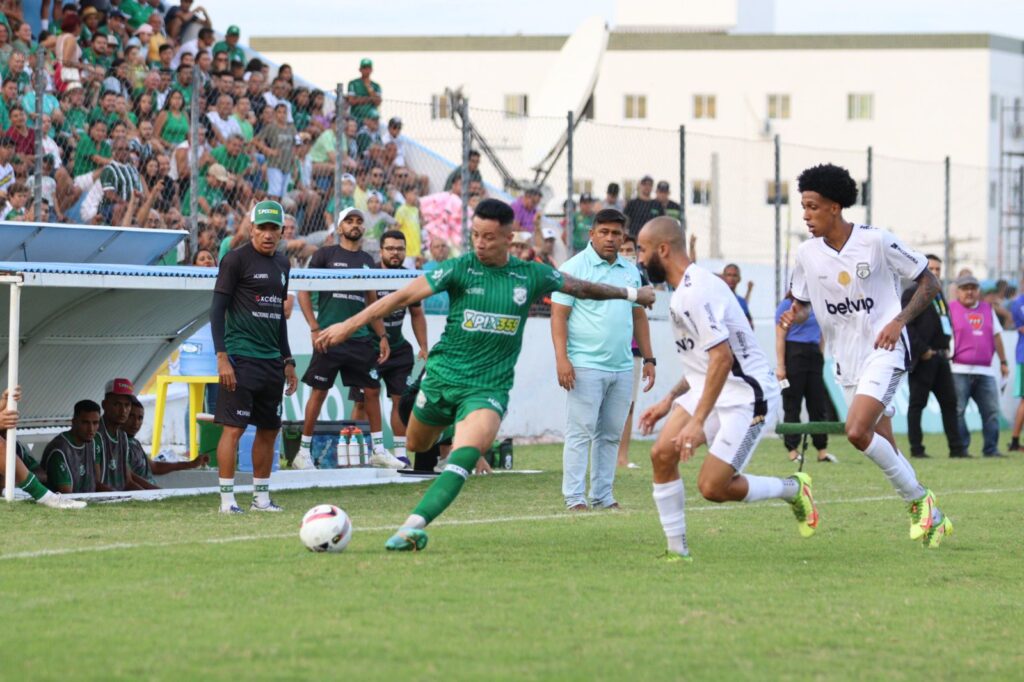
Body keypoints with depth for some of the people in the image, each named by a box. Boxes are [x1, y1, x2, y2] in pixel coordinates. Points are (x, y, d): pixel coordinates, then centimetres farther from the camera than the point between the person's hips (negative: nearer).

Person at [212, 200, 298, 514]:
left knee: (269, 429, 10)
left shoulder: (282, 263, 15)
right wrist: (222, 357, -16)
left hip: (271, 361, 7)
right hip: (241, 356, -7)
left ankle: (261, 496, 18)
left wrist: (287, 361, 21)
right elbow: (218, 308, -8)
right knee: (233, 427, -9)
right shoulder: (236, 259, -6)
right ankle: (227, 499, -6)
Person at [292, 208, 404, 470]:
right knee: (319, 392, -2)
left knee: (372, 390, 3)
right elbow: (303, 292, -1)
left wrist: (382, 336, 14)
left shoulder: (367, 261, 15)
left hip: (360, 339, 5)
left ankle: (378, 450, 11)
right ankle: (303, 452, 5)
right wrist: (314, 328, -10)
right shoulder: (325, 254, 0)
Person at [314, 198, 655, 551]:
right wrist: (349, 325, -17)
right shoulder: (460, 269, -7)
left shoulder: (531, 276, 1)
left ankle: (412, 527, -34)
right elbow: (404, 296, -12)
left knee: (463, 459, -24)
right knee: (415, 446, 17)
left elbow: (580, 287, 18)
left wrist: (631, 294, 28)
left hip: (490, 388, -1)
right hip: (443, 376, 1)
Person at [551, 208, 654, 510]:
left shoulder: (630, 271, 14)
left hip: (622, 369, 6)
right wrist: (561, 358, -18)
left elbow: (639, 316, 22)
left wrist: (648, 358, 18)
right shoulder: (574, 268, -4)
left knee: (610, 434, 8)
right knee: (580, 432, -6)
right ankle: (574, 498, -5)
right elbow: (559, 315, -8)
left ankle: (603, 496, 13)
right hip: (586, 367, -6)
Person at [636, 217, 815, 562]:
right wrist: (670, 400, 16)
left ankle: (792, 489, 10)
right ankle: (677, 550, 1)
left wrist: (698, 421, -30)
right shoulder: (682, 291, 13)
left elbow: (722, 356, -28)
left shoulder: (697, 291, -20)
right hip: (709, 391, 10)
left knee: (713, 487, -15)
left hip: (747, 397, -10)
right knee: (662, 454, -6)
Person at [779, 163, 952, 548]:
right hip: (846, 359, 6)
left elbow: (929, 283, -4)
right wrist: (793, 316, -11)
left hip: (883, 351, -6)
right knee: (883, 449, 8)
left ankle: (919, 499, -7)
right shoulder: (807, 254, 0)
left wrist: (899, 321, -17)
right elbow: (802, 304, 14)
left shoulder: (876, 242, -12)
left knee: (857, 432, -23)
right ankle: (931, 517, 24)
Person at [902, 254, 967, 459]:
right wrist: (922, 350, -17)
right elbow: (906, 325, -15)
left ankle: (956, 448, 10)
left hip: (940, 357, 8)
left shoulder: (938, 294, 19)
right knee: (917, 403, -2)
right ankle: (916, 448, 1)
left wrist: (945, 348, 11)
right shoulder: (912, 293, -7)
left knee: (949, 402, 7)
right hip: (922, 358, -8)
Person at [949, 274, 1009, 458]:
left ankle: (991, 449, 5)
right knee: (957, 411, -8)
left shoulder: (987, 310, 18)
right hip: (959, 371, -4)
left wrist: (1003, 362, 21)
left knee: (992, 411, 0)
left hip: (985, 372, 4)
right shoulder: (950, 309, 3)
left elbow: (997, 337, 22)